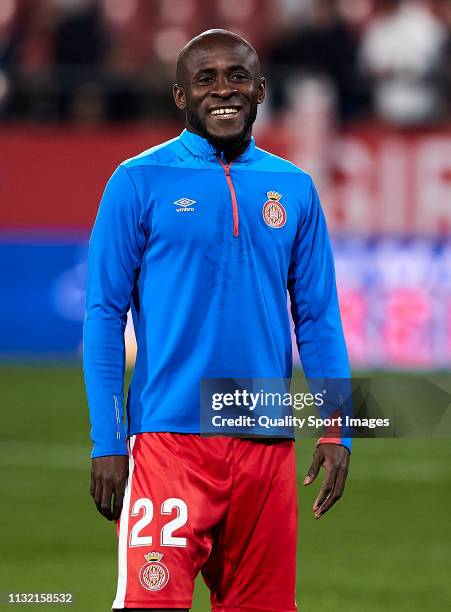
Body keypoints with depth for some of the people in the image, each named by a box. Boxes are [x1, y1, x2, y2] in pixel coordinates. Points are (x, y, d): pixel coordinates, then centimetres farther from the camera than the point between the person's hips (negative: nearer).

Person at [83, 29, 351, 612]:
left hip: (266, 445, 4)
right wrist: (107, 442, -8)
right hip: (170, 436, -4)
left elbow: (318, 318, 13)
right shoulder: (139, 182, 0)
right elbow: (104, 316, -1)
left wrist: (337, 431, 2)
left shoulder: (294, 189, 10)